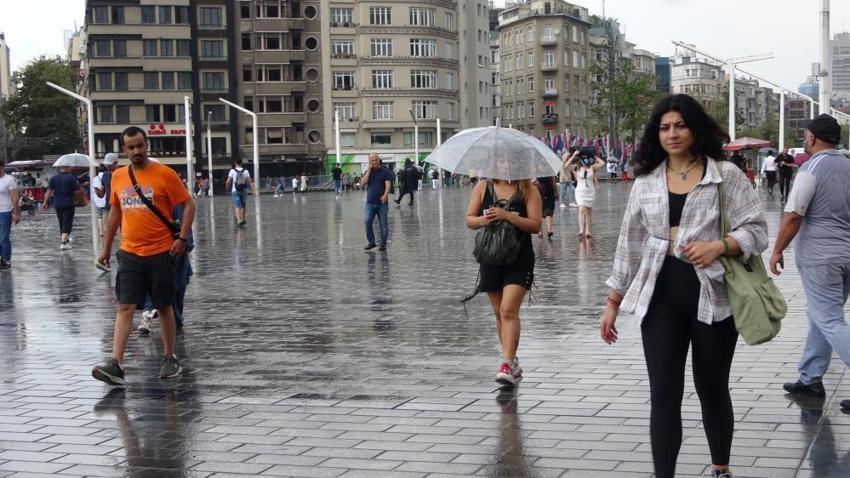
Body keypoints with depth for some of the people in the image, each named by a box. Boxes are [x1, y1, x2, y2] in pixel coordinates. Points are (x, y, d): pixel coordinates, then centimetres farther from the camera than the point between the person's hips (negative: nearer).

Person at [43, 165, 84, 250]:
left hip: (57, 204, 5)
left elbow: (49, 191, 0)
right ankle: (64, 243, -15)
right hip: (68, 204, -5)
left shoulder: (54, 178, 2)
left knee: (61, 223, 18)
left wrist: (45, 202, 3)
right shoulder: (71, 178, -11)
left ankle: (66, 240, 35)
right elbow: (78, 189, -8)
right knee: (67, 224, -4)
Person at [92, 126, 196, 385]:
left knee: (164, 306, 8)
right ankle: (116, 364, -13)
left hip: (160, 253, -3)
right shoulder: (118, 177, 7)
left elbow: (188, 204, -4)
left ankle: (170, 359, 22)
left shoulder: (165, 174, -7)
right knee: (125, 307, -5)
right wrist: (106, 247, 19)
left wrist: (182, 238, -13)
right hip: (129, 254, 3)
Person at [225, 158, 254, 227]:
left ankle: (239, 221, -22)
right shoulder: (245, 171, 2)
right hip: (243, 191, 3)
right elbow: (249, 181, -2)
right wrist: (253, 190, 1)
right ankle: (242, 219, 29)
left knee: (237, 206, -8)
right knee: (243, 206, 18)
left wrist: (227, 187, 16)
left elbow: (228, 182, -4)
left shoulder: (232, 171, -4)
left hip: (235, 191, -3)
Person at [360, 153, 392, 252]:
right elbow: (363, 183, -4)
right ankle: (371, 242, 5)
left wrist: (385, 195, -29)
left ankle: (383, 244, 9)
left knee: (383, 224, 1)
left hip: (382, 203, -3)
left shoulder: (385, 171, 0)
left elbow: (387, 185, -11)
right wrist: (369, 170, -6)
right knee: (367, 222, -7)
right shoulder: (368, 172, 11)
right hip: (370, 203, 3)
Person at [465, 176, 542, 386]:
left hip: (519, 259, -4)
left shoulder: (528, 190, -3)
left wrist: (507, 216, -20)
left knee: (509, 310, -17)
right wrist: (482, 220, -15)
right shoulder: (483, 188, 6)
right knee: (499, 313, 9)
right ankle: (513, 363, 21)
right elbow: (469, 219, 7)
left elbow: (536, 225, -10)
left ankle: (507, 364, -19)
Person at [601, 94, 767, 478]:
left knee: (712, 388, 12)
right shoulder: (645, 180, 8)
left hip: (712, 295, -2)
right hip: (661, 295, 2)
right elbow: (630, 243, 12)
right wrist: (613, 301, 12)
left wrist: (719, 245, -23)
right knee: (664, 394, -2)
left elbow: (757, 230, -4)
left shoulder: (725, 174, -2)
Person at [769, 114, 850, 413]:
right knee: (821, 316, 17)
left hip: (819, 256, -7)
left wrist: (777, 251, -6)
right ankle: (811, 378, 22)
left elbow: (793, 216, -16)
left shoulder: (812, 168, -13)